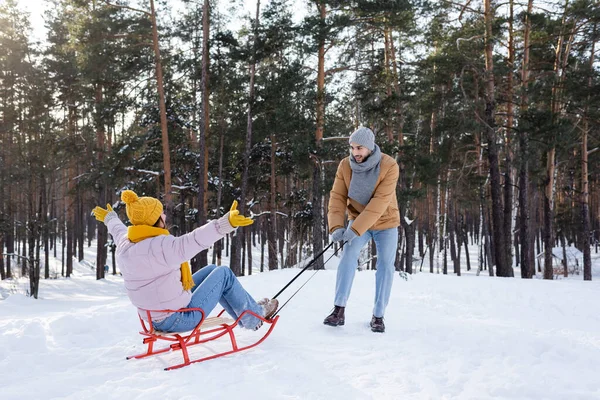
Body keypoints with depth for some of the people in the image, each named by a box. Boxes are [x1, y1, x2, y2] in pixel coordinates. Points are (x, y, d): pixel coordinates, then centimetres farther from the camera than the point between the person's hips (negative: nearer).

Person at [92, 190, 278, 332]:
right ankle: (254, 316, 23)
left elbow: (118, 230, 25)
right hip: (180, 319, -9)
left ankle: (244, 314, 31)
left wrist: (109, 218, 48)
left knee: (211, 270, 19)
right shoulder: (160, 246, -29)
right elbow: (194, 240, -45)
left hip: (157, 318, 9)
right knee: (223, 273, 4)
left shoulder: (125, 244, 1)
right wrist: (226, 223, -57)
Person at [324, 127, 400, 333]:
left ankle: (378, 316, 9)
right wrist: (336, 227, -30)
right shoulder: (345, 166, -14)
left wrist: (355, 229, -36)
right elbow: (338, 197, -15)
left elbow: (379, 202, -31)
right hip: (357, 220, 2)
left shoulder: (389, 166, -25)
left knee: (385, 265, -3)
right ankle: (339, 310, -15)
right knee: (348, 255, -18)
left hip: (385, 222, -1)